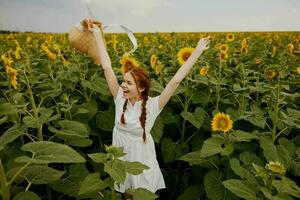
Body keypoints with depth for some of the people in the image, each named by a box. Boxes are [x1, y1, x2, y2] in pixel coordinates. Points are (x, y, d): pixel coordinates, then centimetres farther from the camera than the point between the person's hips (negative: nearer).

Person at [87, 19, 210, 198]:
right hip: (120, 163, 3)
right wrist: (98, 34, -11)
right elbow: (107, 67, -14)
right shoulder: (120, 99, -14)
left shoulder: (152, 106, -22)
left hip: (142, 165, -3)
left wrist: (198, 51, -29)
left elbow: (175, 81, -28)